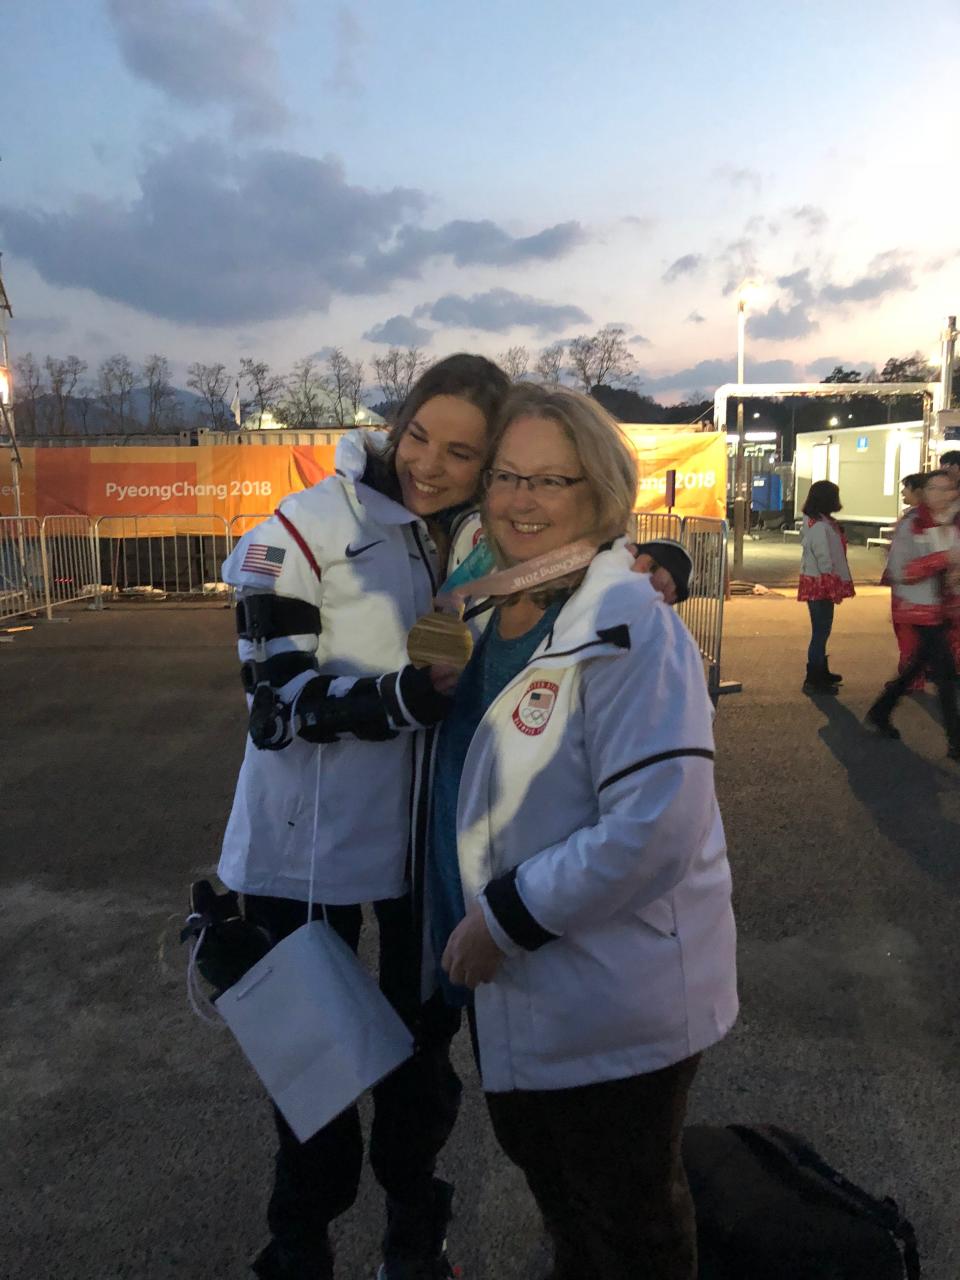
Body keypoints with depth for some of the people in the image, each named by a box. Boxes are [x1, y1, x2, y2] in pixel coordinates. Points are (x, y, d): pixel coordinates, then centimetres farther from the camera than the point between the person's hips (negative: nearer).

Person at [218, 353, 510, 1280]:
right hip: (312, 845, -4)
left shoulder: (485, 537, 0)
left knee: (424, 1037, 21)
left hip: (432, 838, 5)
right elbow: (277, 701, -18)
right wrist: (407, 697, -32)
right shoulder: (307, 529, -16)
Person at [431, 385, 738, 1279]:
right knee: (545, 1169, 31)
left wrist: (506, 919, -23)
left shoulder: (628, 628, -23)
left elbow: (655, 828, -29)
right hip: (516, 985, 8)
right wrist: (433, 675, 3)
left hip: (620, 998, -8)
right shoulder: (494, 611, 2)